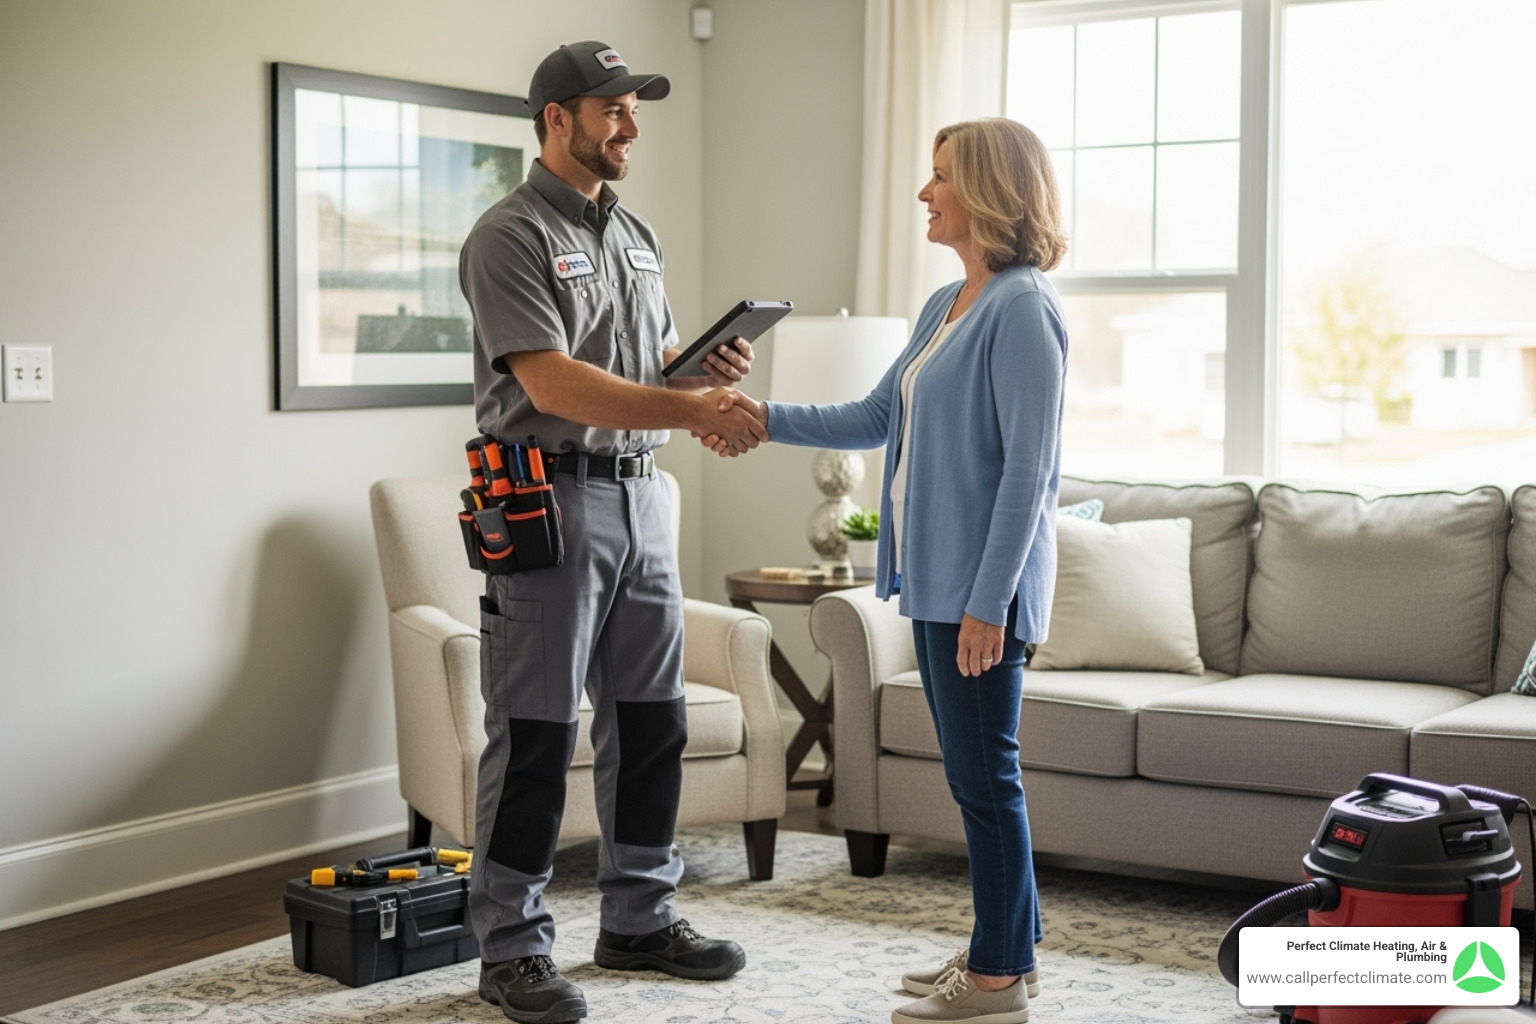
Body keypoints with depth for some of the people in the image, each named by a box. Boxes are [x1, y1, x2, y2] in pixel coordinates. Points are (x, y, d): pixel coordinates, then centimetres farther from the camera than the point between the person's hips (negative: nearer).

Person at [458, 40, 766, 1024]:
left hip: (642, 498, 8)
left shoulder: (638, 235, 17)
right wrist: (691, 410, -24)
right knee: (535, 733, -3)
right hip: (551, 498, -8)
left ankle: (641, 918, 25)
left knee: (650, 721, 12)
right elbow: (553, 384, -19)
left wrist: (707, 369, -1)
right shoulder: (512, 235, -9)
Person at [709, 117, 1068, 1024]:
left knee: (984, 772, -1)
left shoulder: (1023, 309, -14)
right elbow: (877, 419, 21)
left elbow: (1027, 467, -18)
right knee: (975, 771, 14)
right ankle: (1005, 951, 25)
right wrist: (764, 418, 11)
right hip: (936, 575, 9)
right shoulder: (947, 305, 15)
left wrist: (989, 602, -20)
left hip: (984, 583, -9)